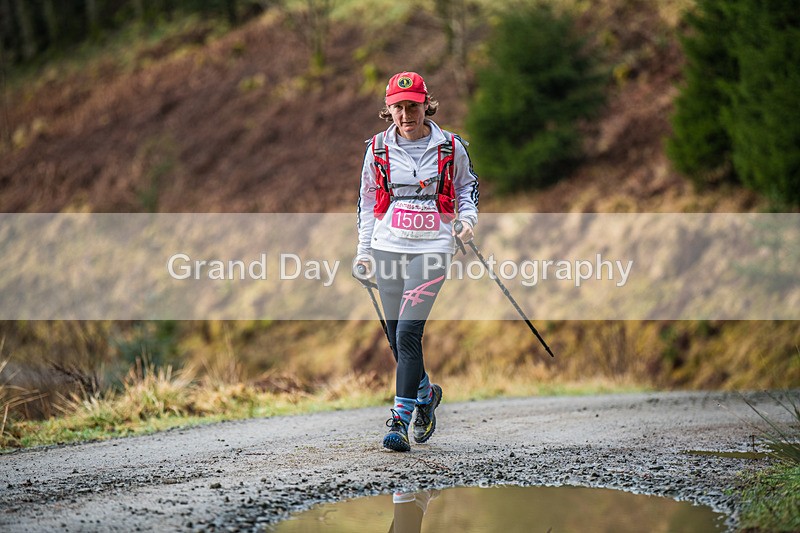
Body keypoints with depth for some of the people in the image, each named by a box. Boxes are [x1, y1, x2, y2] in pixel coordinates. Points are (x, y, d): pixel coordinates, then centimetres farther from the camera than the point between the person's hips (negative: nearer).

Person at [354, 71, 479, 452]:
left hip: (432, 247, -3)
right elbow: (367, 199, 15)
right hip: (388, 246, 3)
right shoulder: (378, 148, 4)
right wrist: (364, 250, 12)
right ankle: (426, 393, 36)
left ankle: (400, 421, -11)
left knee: (408, 334, -15)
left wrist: (468, 217, -1)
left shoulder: (450, 147, -1)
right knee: (395, 338, 8)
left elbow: (468, 183, 17)